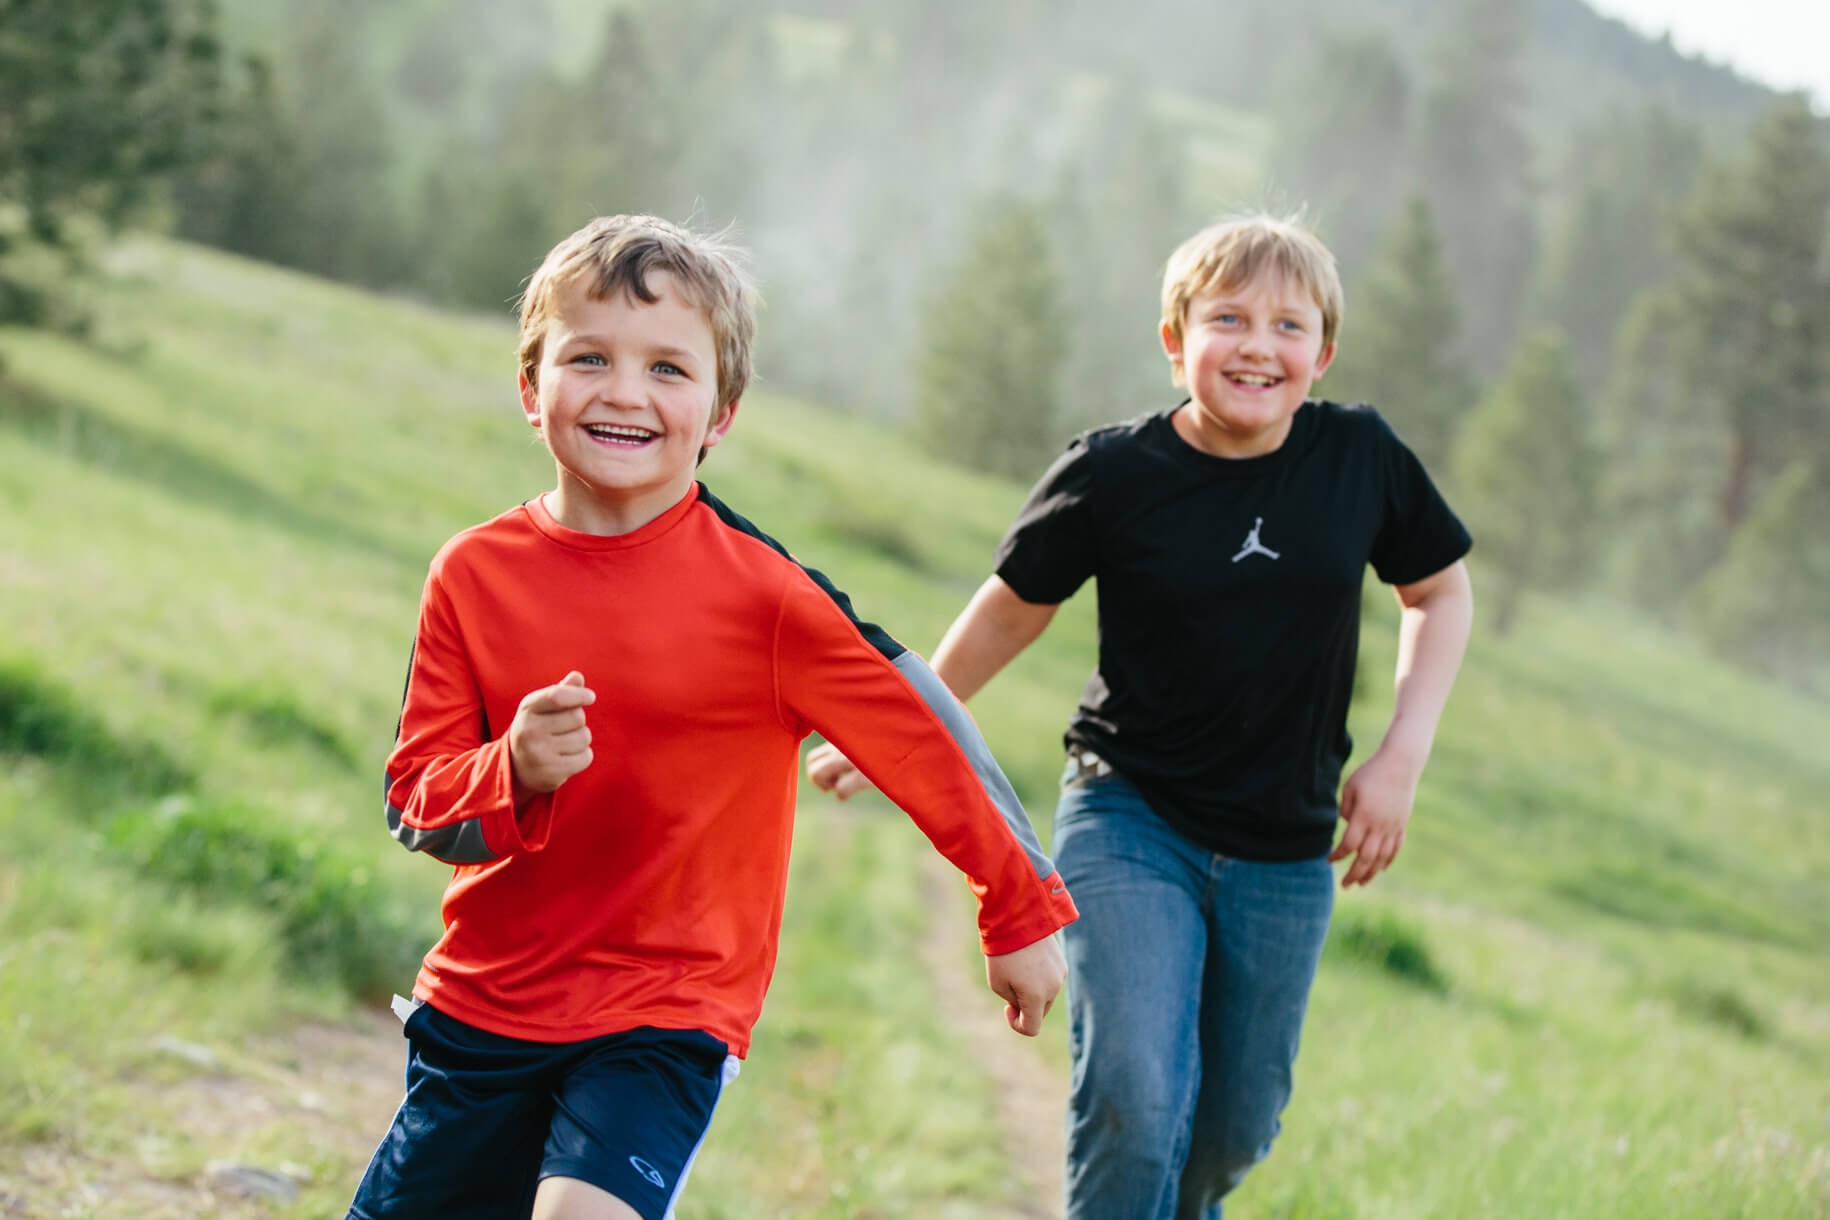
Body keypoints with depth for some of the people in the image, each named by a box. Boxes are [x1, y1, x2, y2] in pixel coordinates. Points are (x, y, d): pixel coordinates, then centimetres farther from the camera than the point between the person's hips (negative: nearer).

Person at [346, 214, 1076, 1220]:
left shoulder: (761, 591, -14)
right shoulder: (475, 573, -4)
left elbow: (920, 735, -5)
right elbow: (414, 804, -2)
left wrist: (1023, 910, 3)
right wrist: (513, 774, -24)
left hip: (668, 1020, -4)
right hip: (479, 1004, 4)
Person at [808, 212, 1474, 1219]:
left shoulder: (1361, 457, -6)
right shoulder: (1113, 474, -11)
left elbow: (1439, 589, 10)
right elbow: (1012, 610, 4)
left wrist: (1401, 756, -1)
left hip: (1284, 856, 3)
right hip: (1128, 822, -3)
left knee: (1235, 1128, 13)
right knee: (1137, 1102, -19)